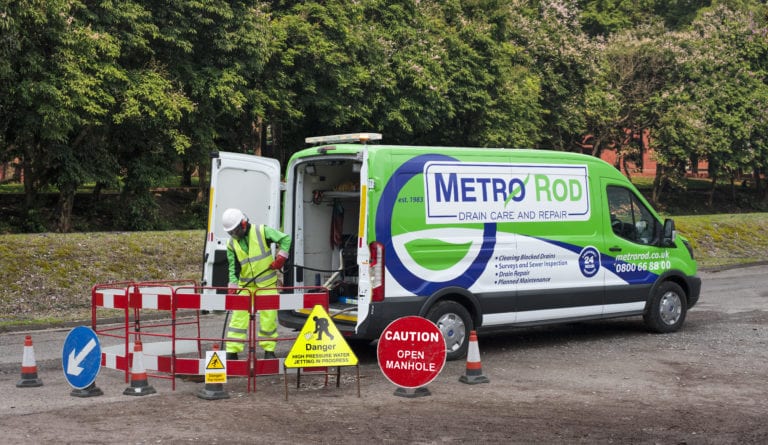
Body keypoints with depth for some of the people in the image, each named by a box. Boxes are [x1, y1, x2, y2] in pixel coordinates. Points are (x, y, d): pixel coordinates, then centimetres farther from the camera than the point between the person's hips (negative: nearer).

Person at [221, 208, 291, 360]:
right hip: (245, 285, 2)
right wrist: (233, 287, -6)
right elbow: (233, 267, 2)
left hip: (267, 283, -2)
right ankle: (232, 351, -3)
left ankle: (269, 350, 16)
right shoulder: (231, 244, 0)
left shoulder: (262, 232, -10)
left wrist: (280, 258, -12)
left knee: (268, 317, 2)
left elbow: (285, 239, -4)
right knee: (239, 315, -6)